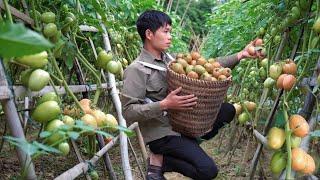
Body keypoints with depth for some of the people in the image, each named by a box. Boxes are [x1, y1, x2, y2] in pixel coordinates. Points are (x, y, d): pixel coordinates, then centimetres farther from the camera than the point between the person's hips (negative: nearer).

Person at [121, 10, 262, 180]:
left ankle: (189, 144, 1)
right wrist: (164, 105, -30)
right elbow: (128, 111, -21)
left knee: (227, 110, 7)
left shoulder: (168, 59, 4)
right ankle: (159, 160, 0)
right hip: (161, 133, -8)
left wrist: (239, 55, 0)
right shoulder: (136, 70, -17)